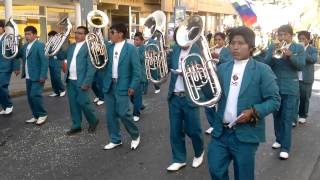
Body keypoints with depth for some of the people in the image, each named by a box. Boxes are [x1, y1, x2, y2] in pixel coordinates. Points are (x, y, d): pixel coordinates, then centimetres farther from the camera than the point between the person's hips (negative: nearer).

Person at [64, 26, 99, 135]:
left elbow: (91, 67, -14)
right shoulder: (71, 47, 13)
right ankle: (76, 126, 21)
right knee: (73, 104, 10)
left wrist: (86, 82, -19)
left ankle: (93, 121, 20)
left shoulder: (89, 47, -8)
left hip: (81, 81, -6)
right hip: (70, 80, 6)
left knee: (83, 103, -4)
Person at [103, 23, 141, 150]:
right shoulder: (108, 48, 8)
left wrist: (133, 86, -13)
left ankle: (135, 136, 17)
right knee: (110, 114, 8)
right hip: (109, 85, 6)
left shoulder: (131, 49, -7)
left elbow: (137, 70, -8)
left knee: (123, 113, -7)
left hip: (122, 86, -5)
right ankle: (115, 140, 23)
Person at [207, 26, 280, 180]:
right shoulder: (222, 68, 7)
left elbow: (274, 100, -7)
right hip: (221, 132, 4)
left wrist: (254, 111, -21)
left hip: (246, 134, -3)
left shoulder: (262, 70, -6)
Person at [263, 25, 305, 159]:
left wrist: (290, 55, -26)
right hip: (274, 86, 3)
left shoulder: (299, 48, 0)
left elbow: (301, 66, -11)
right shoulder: (272, 47, 4)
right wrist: (273, 55, -25)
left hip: (290, 88, -3)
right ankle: (279, 139, 30)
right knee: (277, 116, 14)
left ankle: (285, 147, 1)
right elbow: (265, 64, -6)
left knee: (287, 118, -3)